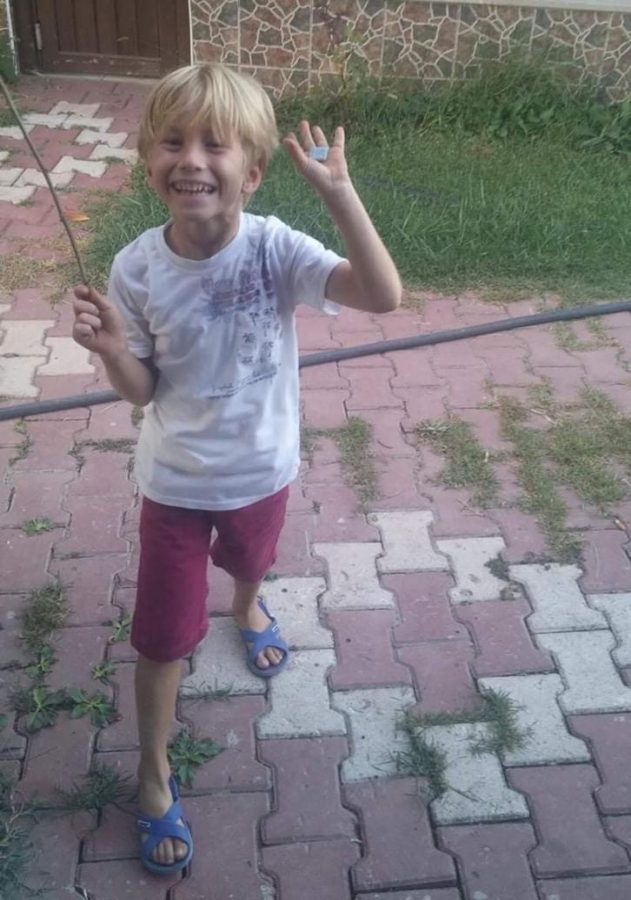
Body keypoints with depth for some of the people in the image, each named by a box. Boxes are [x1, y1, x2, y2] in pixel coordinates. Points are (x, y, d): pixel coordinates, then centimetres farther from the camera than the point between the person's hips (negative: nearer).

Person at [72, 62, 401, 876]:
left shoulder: (275, 248, -20)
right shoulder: (137, 269, -17)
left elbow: (383, 297, -33)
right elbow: (141, 391, -8)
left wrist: (339, 193, -39)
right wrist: (111, 349, -29)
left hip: (262, 467, 1)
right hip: (176, 482, 0)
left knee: (249, 559, 32)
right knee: (163, 636, 9)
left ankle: (248, 606, 70)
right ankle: (154, 775, 32)